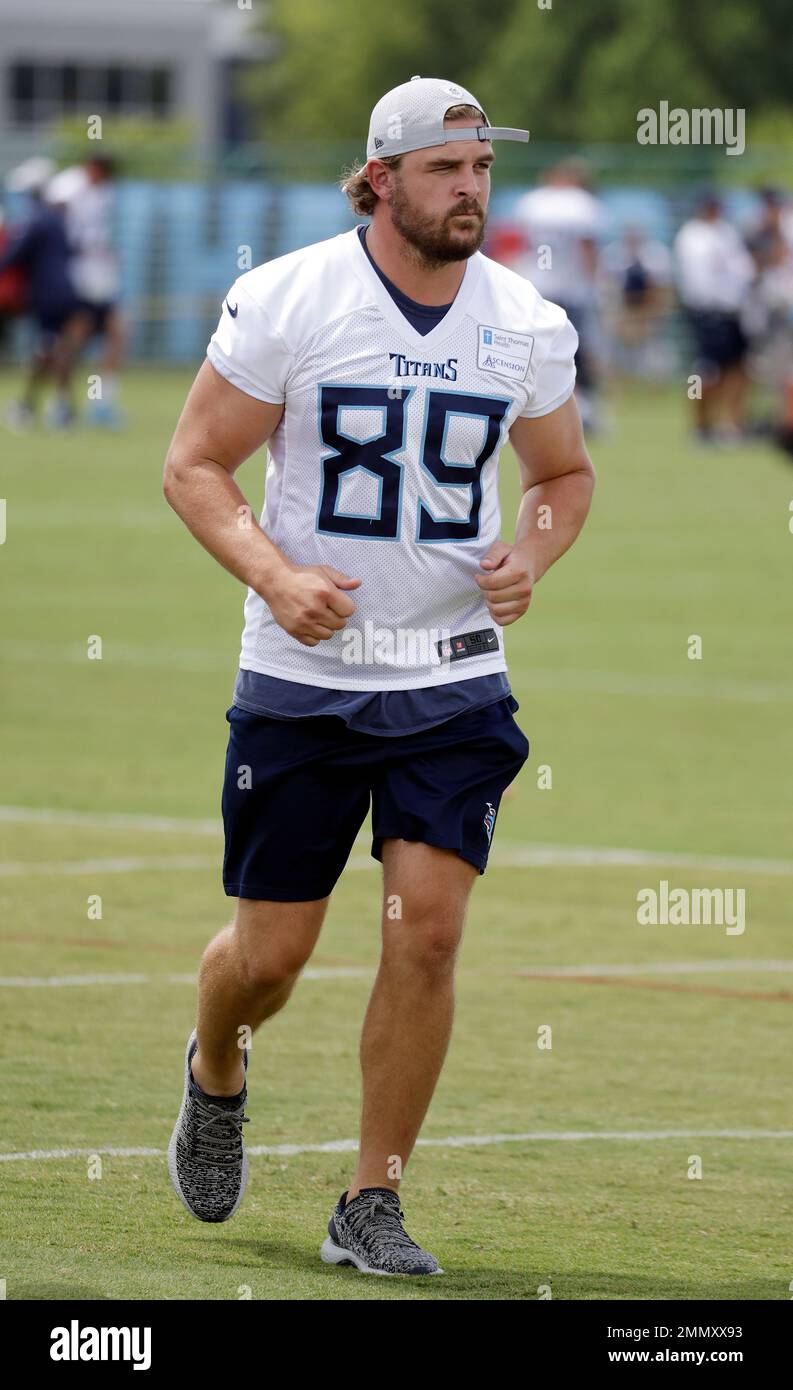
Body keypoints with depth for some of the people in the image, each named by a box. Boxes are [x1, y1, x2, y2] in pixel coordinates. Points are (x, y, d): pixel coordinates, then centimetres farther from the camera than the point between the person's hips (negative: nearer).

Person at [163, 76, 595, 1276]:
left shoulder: (528, 326, 1)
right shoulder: (285, 301, -9)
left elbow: (564, 473, 17)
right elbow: (194, 465, -4)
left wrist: (531, 556, -5)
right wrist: (275, 576, -20)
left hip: (452, 681, 2)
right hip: (300, 678, -2)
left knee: (428, 931, -10)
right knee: (271, 956, 4)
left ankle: (372, 1204, 3)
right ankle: (215, 1074, 40)